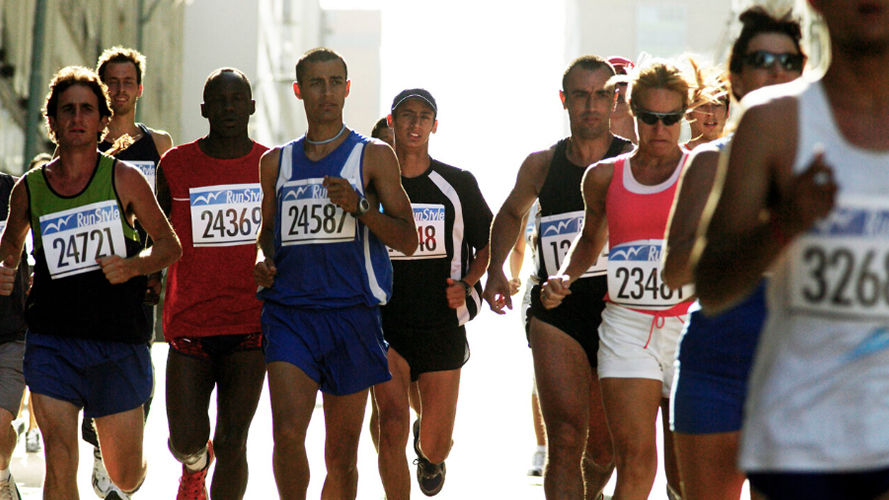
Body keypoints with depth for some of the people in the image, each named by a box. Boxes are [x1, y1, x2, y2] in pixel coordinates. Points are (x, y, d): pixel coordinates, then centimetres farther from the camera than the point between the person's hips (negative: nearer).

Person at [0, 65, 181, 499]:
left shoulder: (124, 179, -1)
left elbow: (170, 245, 7)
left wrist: (132, 267, -12)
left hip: (119, 341, 0)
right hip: (51, 340, 0)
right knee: (59, 459, -15)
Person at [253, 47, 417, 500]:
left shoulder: (373, 157, 5)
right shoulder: (276, 162, 13)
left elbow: (407, 241, 1)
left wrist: (358, 206, -14)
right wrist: (262, 261, 5)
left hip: (351, 313, -1)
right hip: (289, 310, 1)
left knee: (341, 453, 5)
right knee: (287, 432, -18)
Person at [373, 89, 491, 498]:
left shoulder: (458, 185, 5)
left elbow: (487, 245, 13)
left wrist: (467, 283, -5)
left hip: (442, 324, 1)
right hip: (384, 323, -1)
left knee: (435, 447, 5)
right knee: (392, 424, -19)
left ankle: (428, 452, 43)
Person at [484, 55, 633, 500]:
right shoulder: (541, 165, 8)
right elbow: (510, 214, 27)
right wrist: (495, 270, 14)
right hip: (556, 314, 0)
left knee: (604, 449, 11)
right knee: (565, 439, -14)